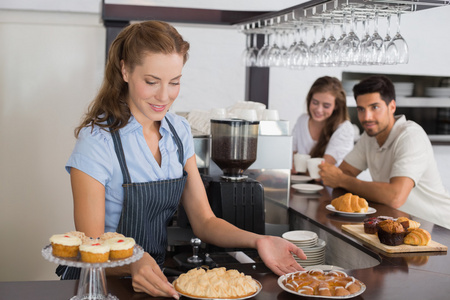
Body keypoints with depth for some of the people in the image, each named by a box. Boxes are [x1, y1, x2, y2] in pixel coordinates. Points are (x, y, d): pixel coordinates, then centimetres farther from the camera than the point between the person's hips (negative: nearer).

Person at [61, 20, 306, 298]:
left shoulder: (179, 131, 4)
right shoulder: (97, 140, -15)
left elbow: (204, 221, 4)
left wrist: (256, 240, -13)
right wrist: (133, 263, -35)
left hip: (154, 276, 4)